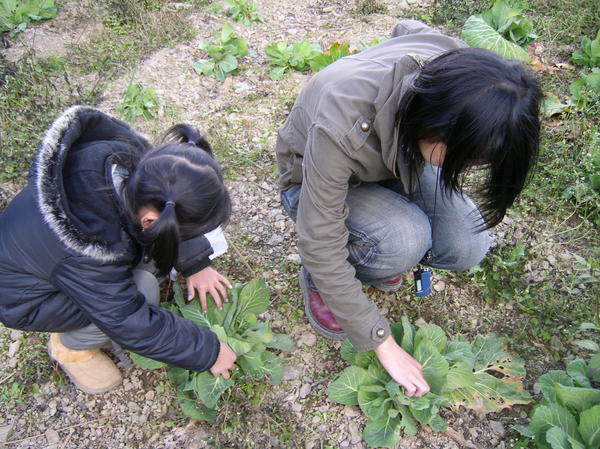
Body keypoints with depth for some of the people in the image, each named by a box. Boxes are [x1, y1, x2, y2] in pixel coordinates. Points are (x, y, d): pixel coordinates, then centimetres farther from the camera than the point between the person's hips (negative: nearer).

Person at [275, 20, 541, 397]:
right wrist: (384, 344, -26)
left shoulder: (459, 68, -27)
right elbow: (322, 248, -34)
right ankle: (319, 281, -4)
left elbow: (410, 28, -1)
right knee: (404, 241, -34)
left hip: (399, 163, 5)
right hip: (314, 183, -4)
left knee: (469, 246, -19)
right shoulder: (340, 128, -42)